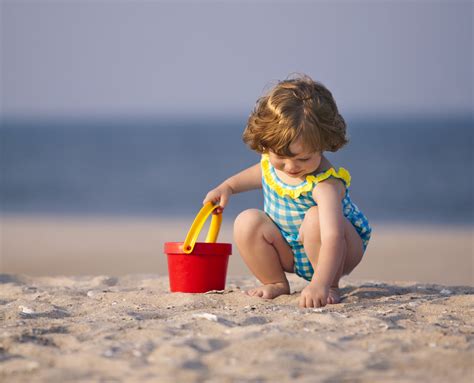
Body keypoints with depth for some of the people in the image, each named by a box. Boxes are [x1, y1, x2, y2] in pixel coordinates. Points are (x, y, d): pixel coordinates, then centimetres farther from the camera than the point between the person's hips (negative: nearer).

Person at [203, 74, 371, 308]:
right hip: (288, 252, 6)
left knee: (316, 218, -37)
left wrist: (320, 284, -60)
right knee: (247, 222, -17)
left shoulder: (325, 183, -35)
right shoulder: (272, 159, -12)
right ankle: (276, 283, -1)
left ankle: (331, 287, -18)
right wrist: (228, 187, 9)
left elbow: (332, 236, -48)